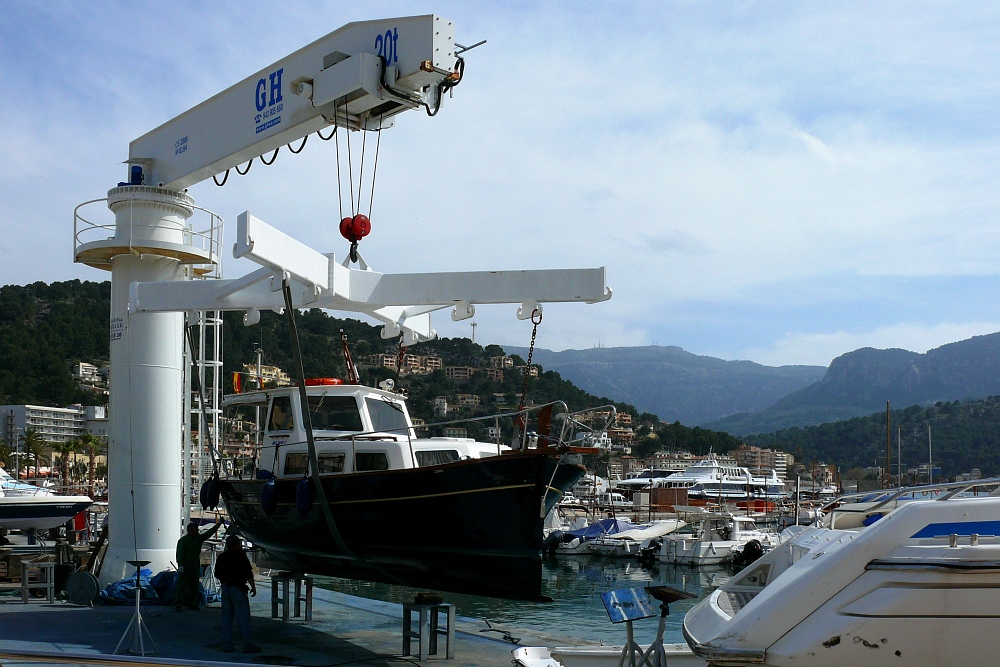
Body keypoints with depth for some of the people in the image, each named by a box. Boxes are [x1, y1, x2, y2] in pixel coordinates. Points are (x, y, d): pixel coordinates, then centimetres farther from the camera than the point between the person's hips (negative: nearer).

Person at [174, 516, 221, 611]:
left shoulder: (199, 538, 9)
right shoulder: (183, 540, -10)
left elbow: (209, 533, 15)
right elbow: (180, 553, -15)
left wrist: (218, 524, 11)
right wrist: (180, 565, -23)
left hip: (195, 567, 7)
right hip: (185, 568, -7)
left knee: (194, 586, 9)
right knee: (182, 586, -7)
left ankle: (191, 603, 17)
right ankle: (178, 604, -7)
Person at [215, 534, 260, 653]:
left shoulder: (221, 557, 10)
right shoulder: (240, 556, -8)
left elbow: (217, 575, 15)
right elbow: (248, 574, -11)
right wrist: (253, 586, -2)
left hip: (225, 588, 6)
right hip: (238, 588, -6)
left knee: (227, 617, 10)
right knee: (243, 617, -4)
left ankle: (227, 645, 10)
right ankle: (248, 645, -4)